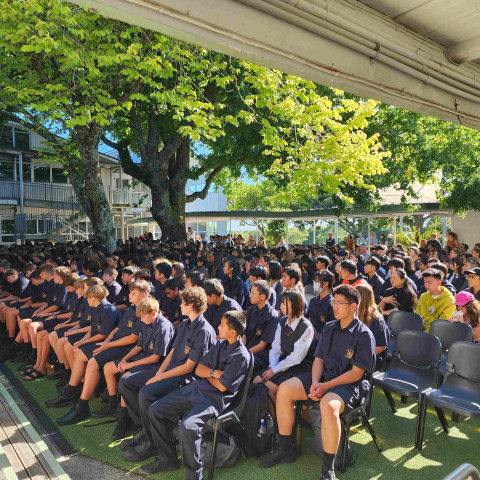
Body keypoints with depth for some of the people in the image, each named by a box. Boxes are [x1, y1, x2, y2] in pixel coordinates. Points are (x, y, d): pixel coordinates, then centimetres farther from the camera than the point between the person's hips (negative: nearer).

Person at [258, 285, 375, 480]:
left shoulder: (364, 335, -11)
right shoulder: (329, 328, 9)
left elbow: (356, 373, -14)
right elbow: (318, 359, 9)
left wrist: (325, 387, -20)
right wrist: (314, 383, -10)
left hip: (349, 384, -7)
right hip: (323, 376, 7)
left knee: (328, 405, -38)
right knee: (284, 390, -9)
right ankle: (285, 448, 7)